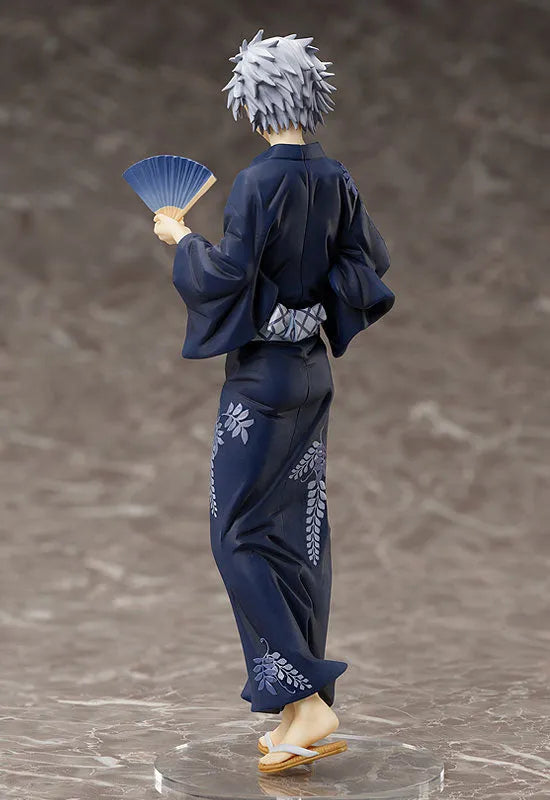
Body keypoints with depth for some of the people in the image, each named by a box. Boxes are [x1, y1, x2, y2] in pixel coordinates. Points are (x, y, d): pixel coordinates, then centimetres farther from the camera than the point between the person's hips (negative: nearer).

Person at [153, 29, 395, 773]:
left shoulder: (258, 183, -17)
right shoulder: (335, 179, 4)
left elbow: (228, 278, -19)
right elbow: (369, 264, 9)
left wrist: (182, 240, -2)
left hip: (261, 376, -7)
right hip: (313, 371, 7)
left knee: (240, 535, -1)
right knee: (301, 537, 10)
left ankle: (304, 699, -9)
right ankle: (304, 708, 15)